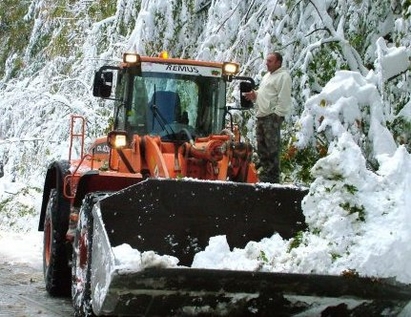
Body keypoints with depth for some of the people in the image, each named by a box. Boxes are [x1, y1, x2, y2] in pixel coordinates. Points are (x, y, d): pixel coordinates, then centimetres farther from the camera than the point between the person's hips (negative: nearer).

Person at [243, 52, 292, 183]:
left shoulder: (283, 76, -8)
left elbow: (283, 98, -14)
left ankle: (272, 177, -7)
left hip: (272, 116, -10)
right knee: (262, 147, 13)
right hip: (262, 116, 10)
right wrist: (254, 95, 10)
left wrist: (277, 114, -19)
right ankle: (262, 172, 20)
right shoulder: (267, 76, 23)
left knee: (272, 148, -8)